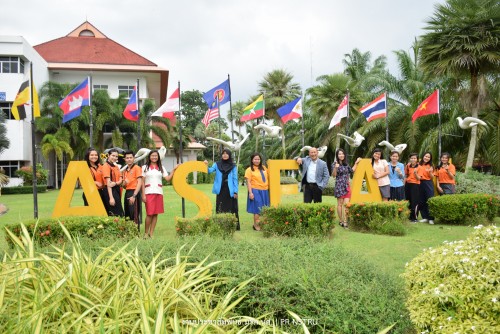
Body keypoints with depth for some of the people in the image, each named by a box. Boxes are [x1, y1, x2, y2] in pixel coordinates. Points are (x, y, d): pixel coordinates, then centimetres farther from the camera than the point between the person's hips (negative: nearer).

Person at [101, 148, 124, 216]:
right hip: (110, 191, -8)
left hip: (117, 190, 8)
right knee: (115, 214, -10)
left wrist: (115, 183, -18)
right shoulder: (106, 166, -9)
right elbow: (108, 183, -17)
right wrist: (111, 197, -23)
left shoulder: (116, 167, 15)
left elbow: (120, 180, 6)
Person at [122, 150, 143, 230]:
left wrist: (134, 196, -19)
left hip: (134, 193, -7)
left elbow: (139, 183, -12)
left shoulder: (137, 168, -4)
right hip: (127, 193, 7)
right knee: (127, 215, 11)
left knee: (134, 215, -8)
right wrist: (124, 183, -3)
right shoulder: (125, 170, 17)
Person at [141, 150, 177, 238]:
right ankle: (146, 233, 8)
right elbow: (142, 182, 3)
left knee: (155, 214, 2)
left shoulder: (161, 168, 15)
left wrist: (173, 170, -4)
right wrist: (143, 195, -5)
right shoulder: (145, 167, 7)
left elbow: (168, 178, 4)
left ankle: (151, 233, 10)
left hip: (158, 193, 3)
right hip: (149, 193, -3)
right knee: (149, 214, -7)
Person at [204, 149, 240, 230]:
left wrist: (235, 191, -4)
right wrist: (206, 166, -31)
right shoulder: (217, 164, 5)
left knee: (231, 208, 2)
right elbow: (210, 171, -10)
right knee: (220, 209, 3)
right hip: (220, 190, 1)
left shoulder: (233, 166, 2)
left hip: (230, 191, -1)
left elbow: (235, 179, 1)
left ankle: (235, 226, 6)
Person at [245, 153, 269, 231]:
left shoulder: (264, 168, 11)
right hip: (256, 191, -5)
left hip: (265, 191, 5)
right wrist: (250, 192, -14)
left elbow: (268, 178, 18)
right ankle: (256, 225, 8)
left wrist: (269, 188, 13)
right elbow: (248, 182, -7)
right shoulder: (249, 170, -3)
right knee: (258, 209, -2)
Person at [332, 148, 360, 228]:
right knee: (340, 204, 2)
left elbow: (352, 170, 26)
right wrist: (335, 168, -30)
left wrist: (356, 163, 23)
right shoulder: (335, 164, -5)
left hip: (347, 186, 5)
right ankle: (340, 221, 10)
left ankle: (345, 221, -3)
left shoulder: (346, 164, 12)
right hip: (339, 186, -5)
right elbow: (333, 175, -12)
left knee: (346, 204, -3)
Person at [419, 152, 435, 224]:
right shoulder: (419, 165, 7)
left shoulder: (430, 166, 1)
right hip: (421, 184, 3)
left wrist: (430, 172, -18)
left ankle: (431, 218, -3)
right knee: (422, 201, 6)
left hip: (428, 184, -3)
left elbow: (432, 177, -1)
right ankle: (425, 217, 16)